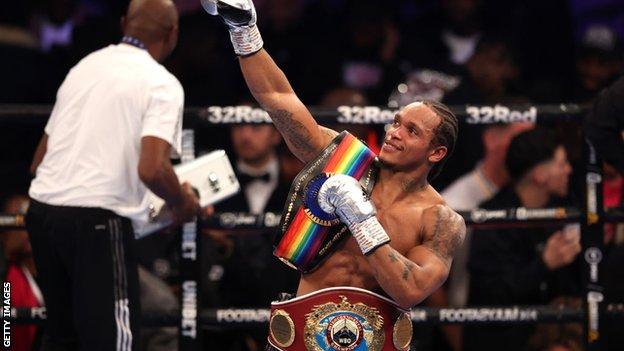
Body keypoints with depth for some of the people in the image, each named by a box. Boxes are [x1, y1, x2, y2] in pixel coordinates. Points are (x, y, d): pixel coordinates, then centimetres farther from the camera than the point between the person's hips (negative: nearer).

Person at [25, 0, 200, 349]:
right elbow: (152, 170, -18)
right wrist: (183, 203, 1)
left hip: (42, 207, 7)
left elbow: (39, 161, 20)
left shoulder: (85, 67, 16)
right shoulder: (162, 84, -5)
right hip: (99, 221, -7)